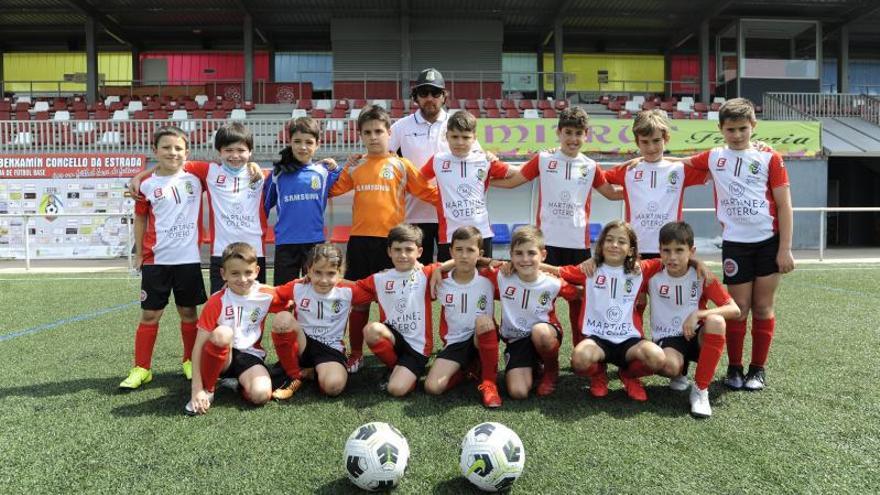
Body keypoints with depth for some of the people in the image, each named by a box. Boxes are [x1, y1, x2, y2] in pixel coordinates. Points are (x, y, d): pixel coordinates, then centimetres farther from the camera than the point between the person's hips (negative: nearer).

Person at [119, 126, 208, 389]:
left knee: (188, 312, 11)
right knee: (150, 314, 4)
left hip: (188, 259, 1)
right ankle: (141, 368, 14)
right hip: (156, 260, 0)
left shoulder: (195, 177, 1)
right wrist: (138, 254, 9)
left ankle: (191, 361, 25)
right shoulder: (147, 185, 0)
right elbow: (140, 219, 9)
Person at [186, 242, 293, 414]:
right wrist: (197, 388, -21)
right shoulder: (216, 302, -14)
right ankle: (207, 389, -12)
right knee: (222, 333, -35)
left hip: (250, 355, 1)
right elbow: (199, 345, -15)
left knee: (261, 395, -29)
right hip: (221, 356, 0)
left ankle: (241, 382, 8)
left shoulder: (267, 296, -7)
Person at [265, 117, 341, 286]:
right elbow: (265, 203, 9)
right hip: (285, 242, 0)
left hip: (315, 241, 0)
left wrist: (336, 169, -8)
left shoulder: (324, 172, 1)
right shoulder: (279, 172, 1)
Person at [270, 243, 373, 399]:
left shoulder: (348, 292, -5)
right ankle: (294, 376, -9)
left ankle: (309, 372, 6)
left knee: (333, 385, -34)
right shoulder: (297, 287, -5)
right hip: (301, 345, 1)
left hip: (330, 349, -1)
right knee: (282, 318, -29)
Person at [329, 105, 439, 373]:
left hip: (391, 239, -2)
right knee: (359, 300, 9)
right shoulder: (354, 167, 10)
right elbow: (332, 190, 16)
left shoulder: (401, 165, 2)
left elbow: (428, 193, 3)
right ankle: (356, 353, 22)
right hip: (360, 240, 2)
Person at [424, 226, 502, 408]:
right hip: (454, 342, 1)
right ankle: (465, 369, 11)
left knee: (483, 321, -35)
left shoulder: (486, 282, -8)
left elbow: (490, 321, -1)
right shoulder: (443, 283, -3)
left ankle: (489, 382, -18)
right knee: (432, 387, -21)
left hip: (481, 340, -1)